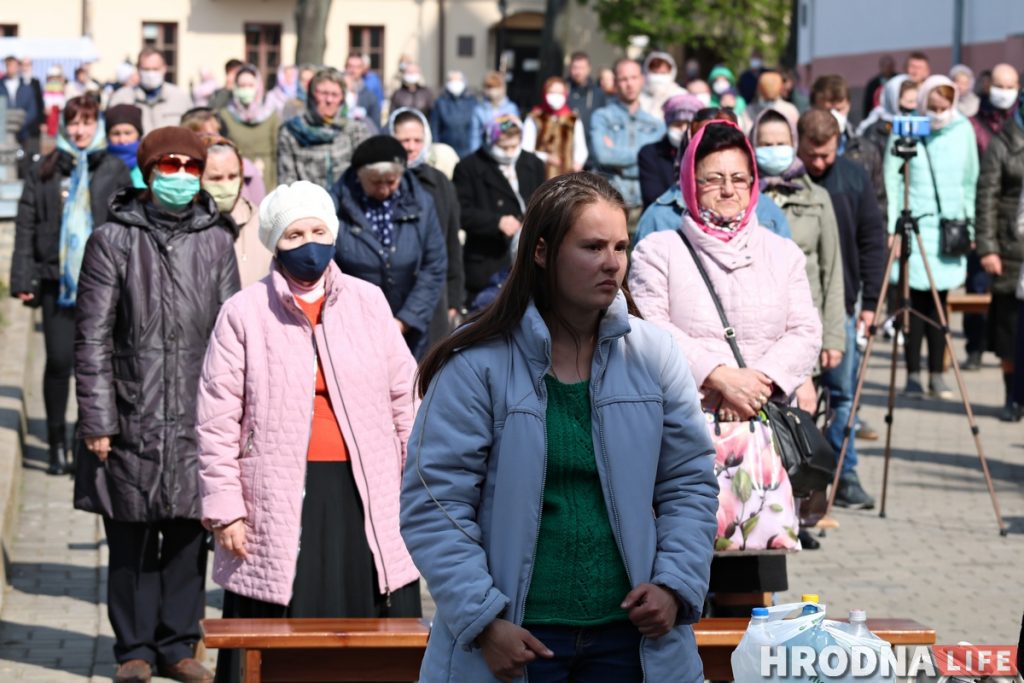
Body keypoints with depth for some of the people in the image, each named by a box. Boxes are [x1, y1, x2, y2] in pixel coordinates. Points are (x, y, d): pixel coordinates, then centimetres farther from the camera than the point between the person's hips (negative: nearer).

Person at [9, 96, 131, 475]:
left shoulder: (115, 170, 6)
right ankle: (57, 446, 11)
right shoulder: (43, 172, 8)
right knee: (59, 361, 0)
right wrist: (22, 279, 0)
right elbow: (26, 227, 7)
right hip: (57, 281, 1)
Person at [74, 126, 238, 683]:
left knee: (189, 536, 6)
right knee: (131, 541, 4)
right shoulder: (113, 240, 0)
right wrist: (96, 420, -6)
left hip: (197, 422, 2)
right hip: (132, 421, -2)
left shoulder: (216, 242, 8)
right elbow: (92, 338, -1)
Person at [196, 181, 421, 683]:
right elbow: (217, 421, 1)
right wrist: (225, 509, -4)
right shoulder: (244, 313, 1)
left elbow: (403, 399, 12)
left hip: (365, 499, 2)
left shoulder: (368, 302, 8)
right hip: (280, 501, -2)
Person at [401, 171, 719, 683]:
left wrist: (675, 585, -5)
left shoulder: (653, 355, 3)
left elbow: (689, 482, 8)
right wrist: (483, 621, -15)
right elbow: (433, 503, -9)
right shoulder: (476, 365, -8)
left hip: (629, 636, 3)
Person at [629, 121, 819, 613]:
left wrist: (762, 380, -10)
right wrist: (718, 375, -16)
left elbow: (806, 333, 9)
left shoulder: (782, 253, 19)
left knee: (752, 588, -3)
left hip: (761, 434, 3)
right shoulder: (658, 251, 9)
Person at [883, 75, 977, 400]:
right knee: (916, 302, -2)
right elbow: (891, 181, -3)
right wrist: (892, 228, -9)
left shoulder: (963, 130, 5)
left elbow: (970, 181, 12)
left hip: (949, 227, 2)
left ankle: (937, 374, 9)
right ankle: (913, 375, 4)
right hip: (913, 226, -2)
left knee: (938, 303, 4)